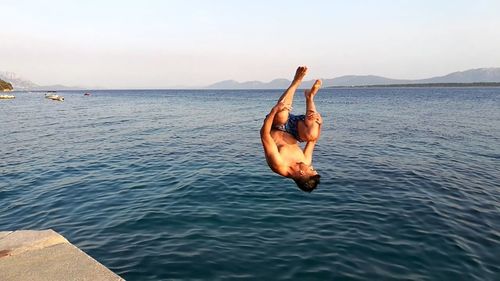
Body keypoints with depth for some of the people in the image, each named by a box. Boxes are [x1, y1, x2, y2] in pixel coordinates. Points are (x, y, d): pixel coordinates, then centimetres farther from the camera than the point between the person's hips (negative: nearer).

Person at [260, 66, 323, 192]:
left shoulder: (279, 165, -38)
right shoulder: (306, 162, -22)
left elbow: (264, 134, -40)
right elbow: (313, 140, -7)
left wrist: (274, 109, -44)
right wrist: (319, 123, -22)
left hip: (274, 131, -2)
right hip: (290, 135, 2)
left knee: (282, 114, -35)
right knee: (311, 135, -28)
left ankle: (296, 82, -11)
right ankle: (310, 97, -3)